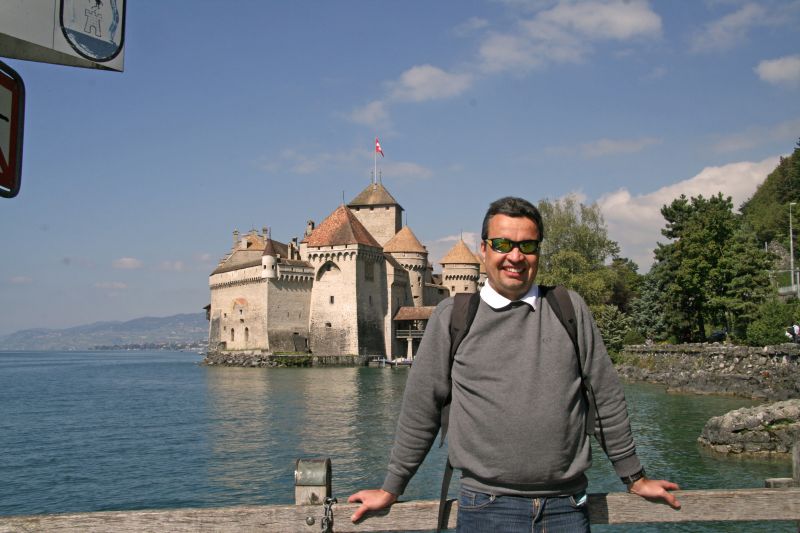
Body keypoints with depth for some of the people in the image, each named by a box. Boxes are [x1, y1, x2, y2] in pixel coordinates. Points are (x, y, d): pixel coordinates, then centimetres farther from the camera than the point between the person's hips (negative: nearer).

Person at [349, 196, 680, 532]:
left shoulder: (570, 308, 5)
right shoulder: (453, 316, 0)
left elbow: (607, 400, 10)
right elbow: (421, 409, 4)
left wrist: (634, 478, 15)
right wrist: (390, 490, 8)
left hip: (567, 506, 2)